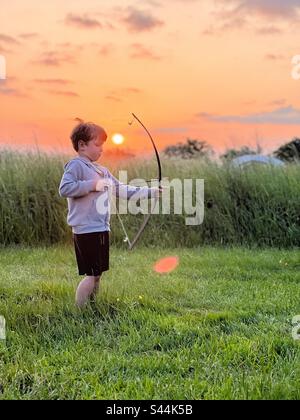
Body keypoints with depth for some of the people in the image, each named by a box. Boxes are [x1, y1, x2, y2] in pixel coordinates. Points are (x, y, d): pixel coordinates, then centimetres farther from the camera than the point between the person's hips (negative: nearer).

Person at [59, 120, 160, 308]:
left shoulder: (102, 170, 18)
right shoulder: (76, 165, -7)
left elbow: (121, 190, 21)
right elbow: (64, 188, -22)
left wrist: (150, 192, 17)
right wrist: (93, 185, -22)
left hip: (101, 229, 9)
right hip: (87, 230, -9)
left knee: (97, 274, 14)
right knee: (91, 275, -7)